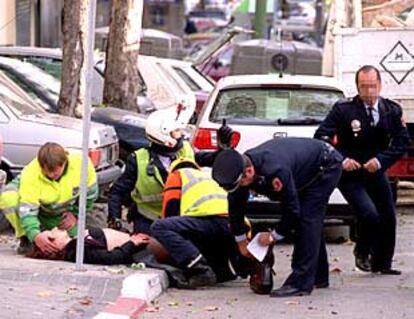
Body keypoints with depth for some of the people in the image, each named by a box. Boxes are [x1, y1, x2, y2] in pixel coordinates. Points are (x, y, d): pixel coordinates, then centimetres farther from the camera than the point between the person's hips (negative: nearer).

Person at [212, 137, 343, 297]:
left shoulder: (274, 171, -43)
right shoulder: (240, 168, -18)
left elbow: (292, 210, -32)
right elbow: (236, 205, 0)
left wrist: (274, 236, -17)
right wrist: (241, 240, 6)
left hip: (326, 166, -9)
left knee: (307, 219, -18)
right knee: (311, 223, 16)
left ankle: (300, 283, -21)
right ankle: (319, 277, 30)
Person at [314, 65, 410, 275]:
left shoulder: (392, 110, -3)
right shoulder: (343, 109, -14)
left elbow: (402, 141, -3)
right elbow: (321, 137, -11)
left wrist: (381, 160, -18)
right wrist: (341, 159, -22)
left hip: (376, 172, 5)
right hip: (350, 175, -5)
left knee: (388, 218, 7)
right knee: (369, 214, -21)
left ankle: (382, 263, 27)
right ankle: (362, 253, 8)